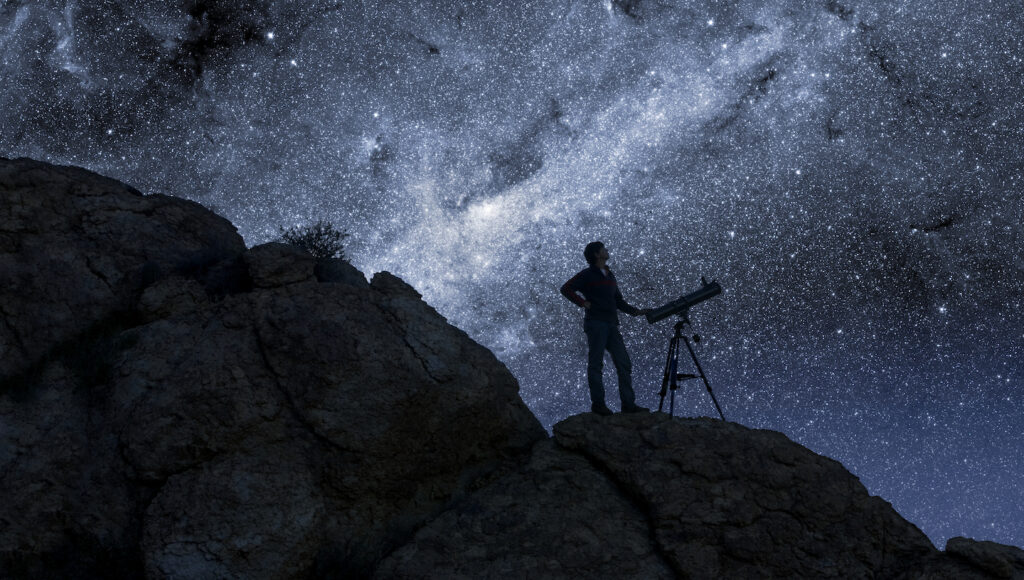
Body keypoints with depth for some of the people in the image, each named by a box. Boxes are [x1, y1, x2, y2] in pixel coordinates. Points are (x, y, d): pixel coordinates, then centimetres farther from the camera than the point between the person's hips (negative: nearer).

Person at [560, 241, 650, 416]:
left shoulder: (610, 276, 20)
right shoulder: (587, 275, -1)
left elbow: (619, 302, 22)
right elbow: (566, 289, -7)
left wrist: (636, 311, 10)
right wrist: (583, 303, -13)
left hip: (611, 326, 7)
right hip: (595, 324, -7)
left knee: (624, 363, -1)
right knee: (595, 364, -4)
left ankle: (628, 404, -1)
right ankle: (598, 403, 2)